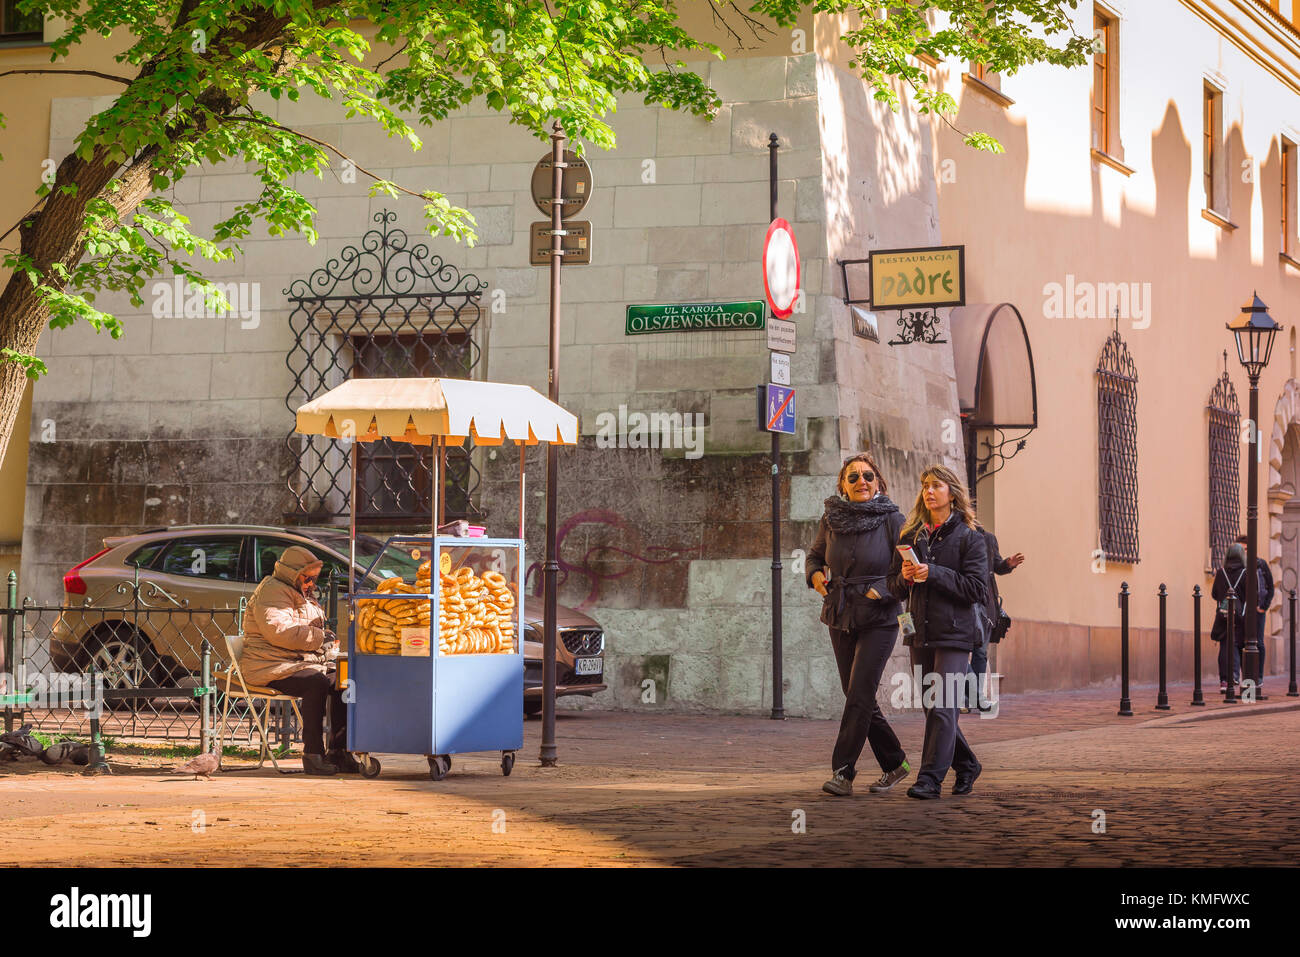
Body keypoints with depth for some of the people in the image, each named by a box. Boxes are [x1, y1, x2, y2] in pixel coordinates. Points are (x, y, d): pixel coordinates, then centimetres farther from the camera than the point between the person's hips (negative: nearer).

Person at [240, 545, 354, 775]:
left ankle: (338, 751, -12)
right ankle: (312, 755, -34)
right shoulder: (271, 593, -8)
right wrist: (318, 637, -17)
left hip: (303, 662, 9)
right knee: (316, 682, -34)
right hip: (271, 667, -9)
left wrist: (327, 641, 11)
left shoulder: (301, 595, 24)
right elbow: (280, 631, -24)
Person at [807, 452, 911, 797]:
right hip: (841, 619, 5)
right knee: (858, 698, 9)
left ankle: (842, 772, -11)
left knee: (859, 696, -13)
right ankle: (895, 763, 23)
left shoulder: (892, 519, -8)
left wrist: (883, 590, -18)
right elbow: (815, 555, 18)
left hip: (878, 620, -5)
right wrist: (815, 574, -3)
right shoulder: (832, 518, 3)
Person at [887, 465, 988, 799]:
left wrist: (933, 573, -17)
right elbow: (893, 583, 16)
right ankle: (967, 765, 27)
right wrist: (905, 577, -7)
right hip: (920, 632, 6)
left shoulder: (968, 536, -3)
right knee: (931, 706, 10)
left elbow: (976, 588, -10)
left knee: (942, 708, -11)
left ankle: (930, 778, -9)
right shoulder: (911, 535, 13)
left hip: (954, 633, -6)